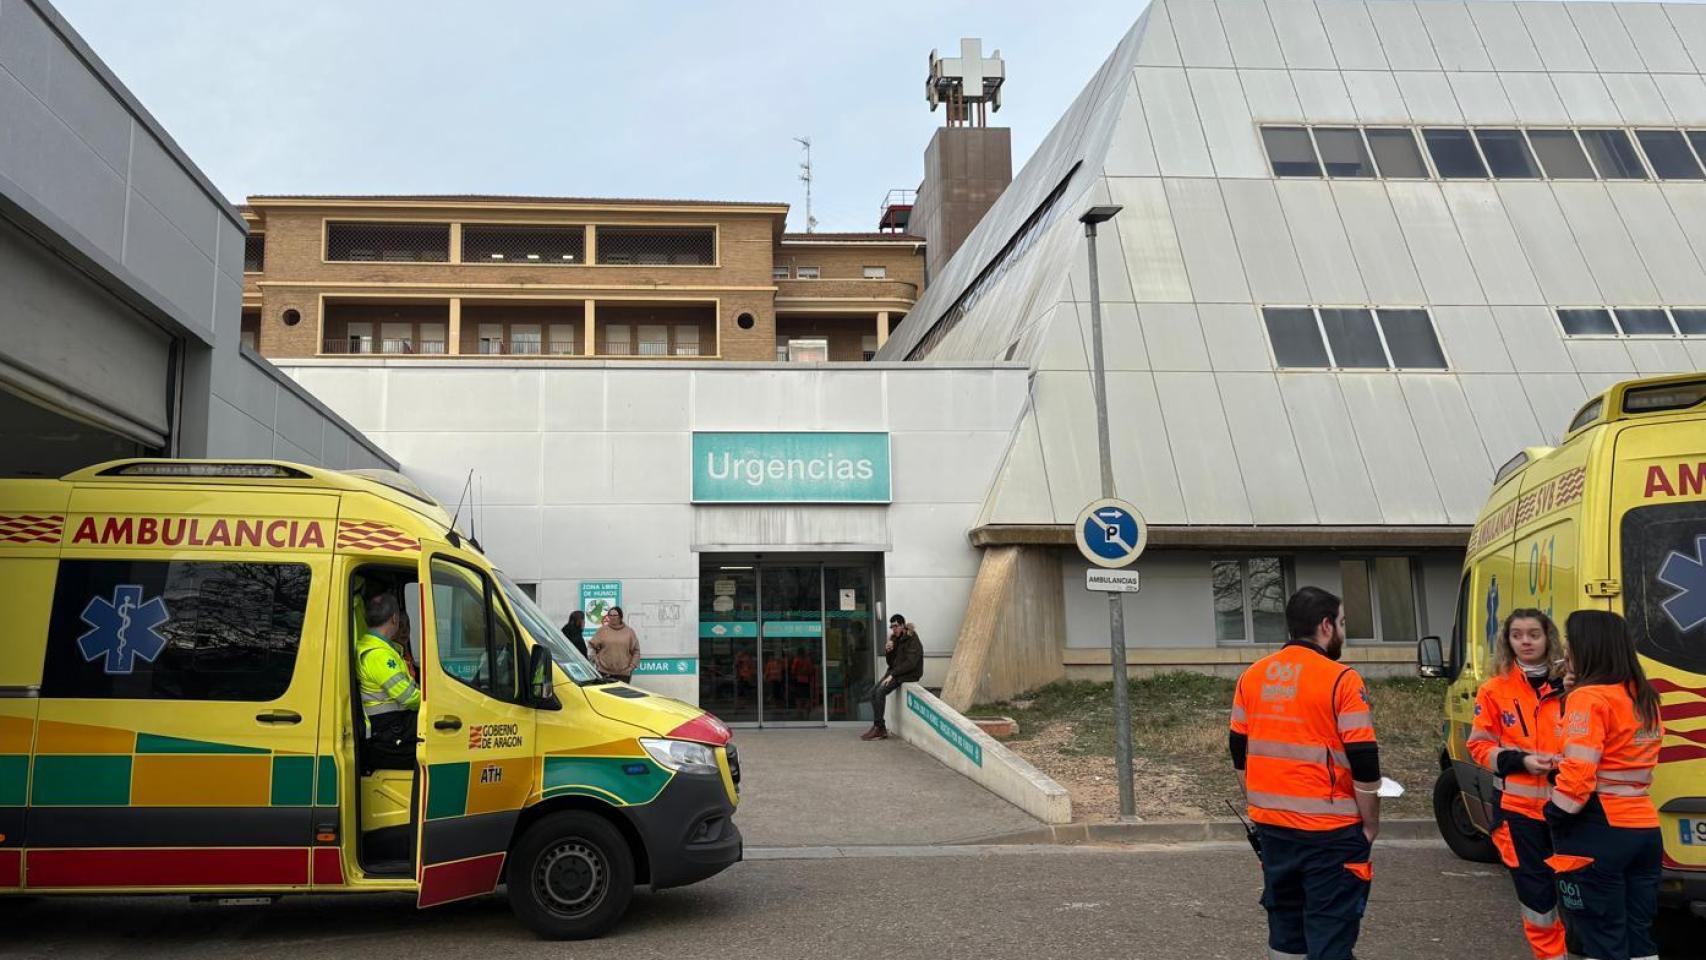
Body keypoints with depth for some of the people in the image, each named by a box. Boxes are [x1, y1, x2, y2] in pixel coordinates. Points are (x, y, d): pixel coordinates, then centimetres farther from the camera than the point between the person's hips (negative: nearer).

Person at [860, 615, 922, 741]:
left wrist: (892, 675, -22)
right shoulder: (895, 639, 13)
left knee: (880, 692, -24)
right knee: (873, 691, -10)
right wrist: (887, 651, -7)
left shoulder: (913, 640, -12)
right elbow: (890, 661, 14)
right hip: (895, 672, 8)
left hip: (909, 674, -8)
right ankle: (881, 728, -9)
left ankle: (878, 728, -17)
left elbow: (910, 663, -21)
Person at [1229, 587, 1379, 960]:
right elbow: (1363, 764, -13)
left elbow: (1239, 753, 11)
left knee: (1284, 921, 17)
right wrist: (1370, 824, -1)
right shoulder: (1341, 680, -13)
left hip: (1272, 826, 6)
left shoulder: (1252, 676, 5)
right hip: (1330, 831, -6)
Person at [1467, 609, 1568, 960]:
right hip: (1519, 806, 0)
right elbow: (1479, 746, 3)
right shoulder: (1494, 689, -1)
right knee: (1535, 888, 6)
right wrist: (1521, 761, -12)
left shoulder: (1568, 685, 1)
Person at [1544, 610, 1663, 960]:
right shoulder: (1644, 697, 12)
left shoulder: (1589, 698, -14)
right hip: (1644, 828, 8)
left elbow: (1578, 775, -21)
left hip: (1598, 833, -8)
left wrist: (1555, 816, -8)